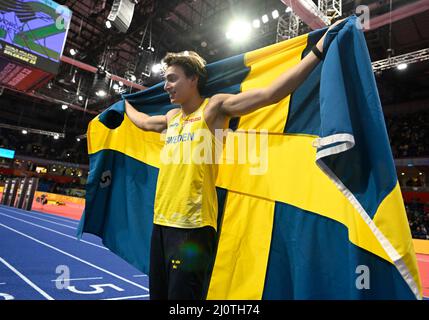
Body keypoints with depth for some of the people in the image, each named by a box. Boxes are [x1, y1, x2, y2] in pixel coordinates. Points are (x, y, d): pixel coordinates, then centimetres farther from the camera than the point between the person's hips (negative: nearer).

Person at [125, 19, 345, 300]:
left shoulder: (214, 108, -5)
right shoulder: (172, 117, 16)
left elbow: (270, 93, -15)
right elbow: (144, 122, 38)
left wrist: (319, 50, -18)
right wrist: (125, 102, 52)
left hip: (193, 227, -8)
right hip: (161, 222, 8)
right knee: (158, 293, 19)